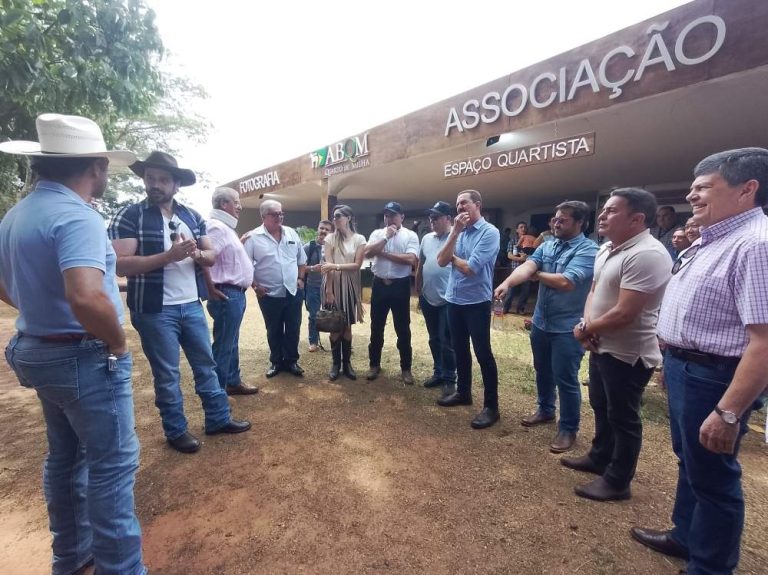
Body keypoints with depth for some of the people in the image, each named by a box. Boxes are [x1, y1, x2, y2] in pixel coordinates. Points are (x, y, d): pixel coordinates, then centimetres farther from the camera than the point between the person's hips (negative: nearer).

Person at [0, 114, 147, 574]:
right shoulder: (77, 216, -21)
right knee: (112, 465, 2)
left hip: (38, 351, 10)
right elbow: (87, 299, -36)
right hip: (85, 358, -9)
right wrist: (119, 343, -20)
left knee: (66, 457, 21)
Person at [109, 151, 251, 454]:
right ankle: (176, 430, 26)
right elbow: (121, 265, -16)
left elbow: (211, 256, 9)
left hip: (192, 306, 5)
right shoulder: (129, 216, -7)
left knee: (206, 365, 14)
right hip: (154, 311, -5)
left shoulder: (193, 216, 7)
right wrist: (170, 255, -25)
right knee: (166, 374, 8)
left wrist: (196, 253, -14)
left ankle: (218, 418, 29)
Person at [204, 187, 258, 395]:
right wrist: (211, 289, -20)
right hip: (227, 294, -10)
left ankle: (233, 382, 32)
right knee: (223, 345, -1)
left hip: (236, 294, 10)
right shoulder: (217, 227, -17)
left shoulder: (225, 227, 16)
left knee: (231, 343, 19)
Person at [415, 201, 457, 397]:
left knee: (446, 342, 1)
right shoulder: (427, 239, 10)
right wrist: (418, 292, 15)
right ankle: (438, 373, 32)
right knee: (434, 339, 17)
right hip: (428, 299, 7)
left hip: (448, 300, -6)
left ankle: (449, 379, 16)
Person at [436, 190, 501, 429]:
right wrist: (455, 232, -12)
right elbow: (441, 261, -5)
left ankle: (491, 406, 14)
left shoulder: (489, 232, -12)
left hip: (476, 302, -7)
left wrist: (452, 257, -1)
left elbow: (470, 268, -20)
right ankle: (463, 392, 36)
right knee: (460, 349, 18)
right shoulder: (457, 231, 7)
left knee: (483, 353, 1)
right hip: (454, 299, 7)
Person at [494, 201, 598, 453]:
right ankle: (545, 410, 42)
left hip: (567, 327, -7)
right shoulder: (547, 246, 5)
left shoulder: (588, 250, -15)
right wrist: (507, 283, -30)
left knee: (566, 378, 3)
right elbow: (527, 266, -10)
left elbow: (565, 282, -26)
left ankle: (568, 429, 21)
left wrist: (537, 274, -8)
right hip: (540, 322, 7)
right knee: (542, 371, 21)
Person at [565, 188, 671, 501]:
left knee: (622, 418, 7)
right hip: (602, 347, 9)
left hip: (628, 354, -9)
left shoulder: (646, 255, -25)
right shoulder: (606, 248, 7)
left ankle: (617, 481, 25)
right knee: (601, 408, 23)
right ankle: (599, 458, 43)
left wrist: (585, 330, -12)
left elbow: (624, 314, -28)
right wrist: (588, 324, -6)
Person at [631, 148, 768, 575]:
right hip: (685, 367, 10)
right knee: (689, 463, 25)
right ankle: (685, 536, 46)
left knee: (712, 477, 9)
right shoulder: (713, 240, 10)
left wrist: (729, 412, -29)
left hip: (714, 376, -10)